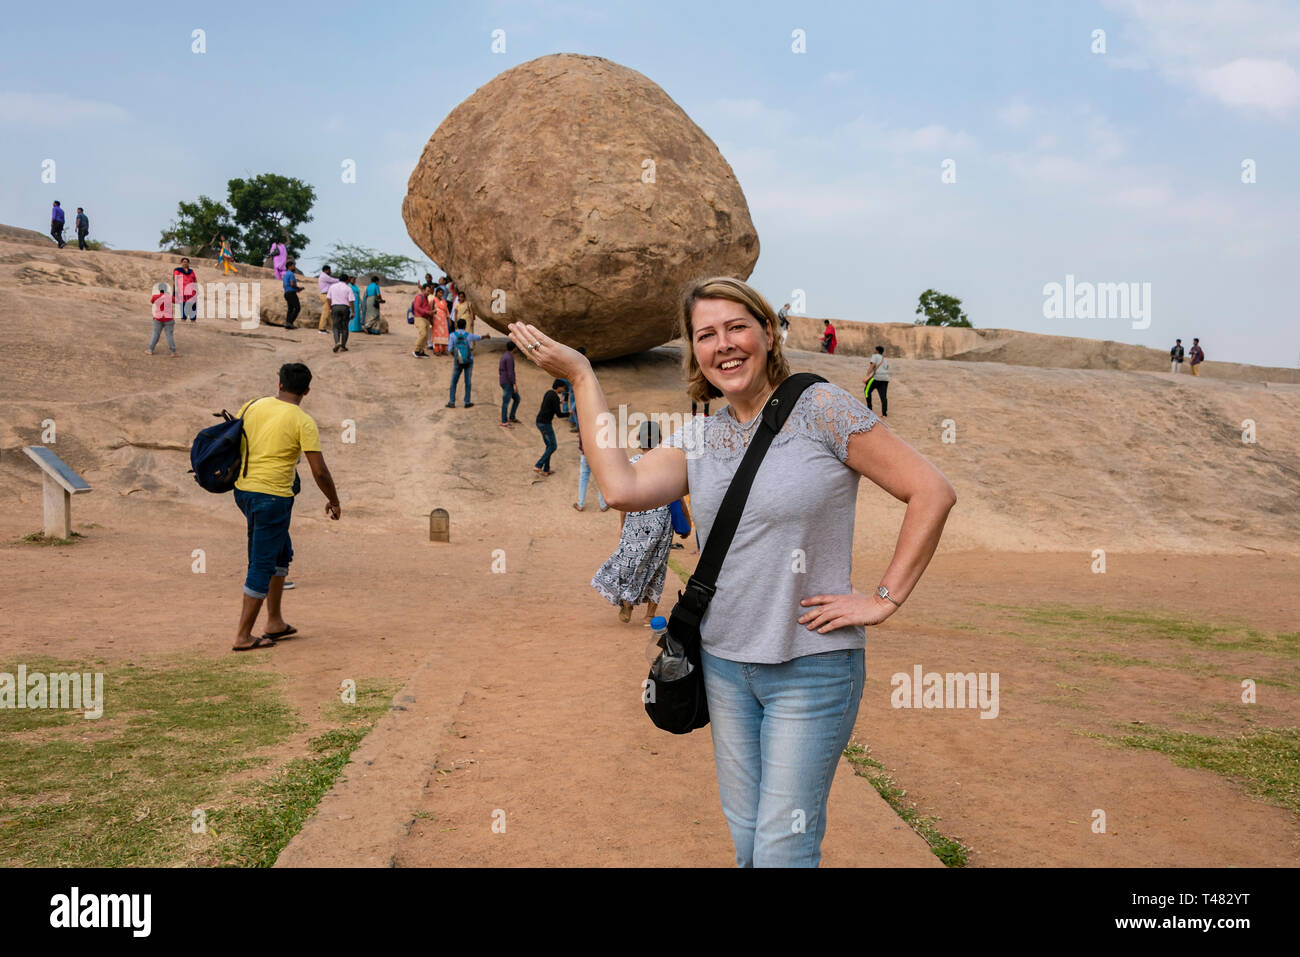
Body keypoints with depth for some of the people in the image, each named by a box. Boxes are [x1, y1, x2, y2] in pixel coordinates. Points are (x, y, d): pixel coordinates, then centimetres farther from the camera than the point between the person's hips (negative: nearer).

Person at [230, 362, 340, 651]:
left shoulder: (253, 406, 6)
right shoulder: (303, 422, -11)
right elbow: (319, 472, -12)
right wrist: (334, 502, 3)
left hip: (243, 490, 7)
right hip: (273, 496, -7)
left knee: (282, 552, 21)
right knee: (262, 564, 2)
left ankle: (275, 622, 25)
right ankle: (244, 636, 8)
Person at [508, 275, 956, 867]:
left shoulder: (820, 409, -10)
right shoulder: (697, 436, 5)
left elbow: (932, 493, -10)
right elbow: (622, 487, -15)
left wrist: (884, 599, -11)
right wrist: (580, 376, -9)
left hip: (813, 667, -5)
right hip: (724, 663, 5)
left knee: (782, 849, 0)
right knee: (744, 838, 17)